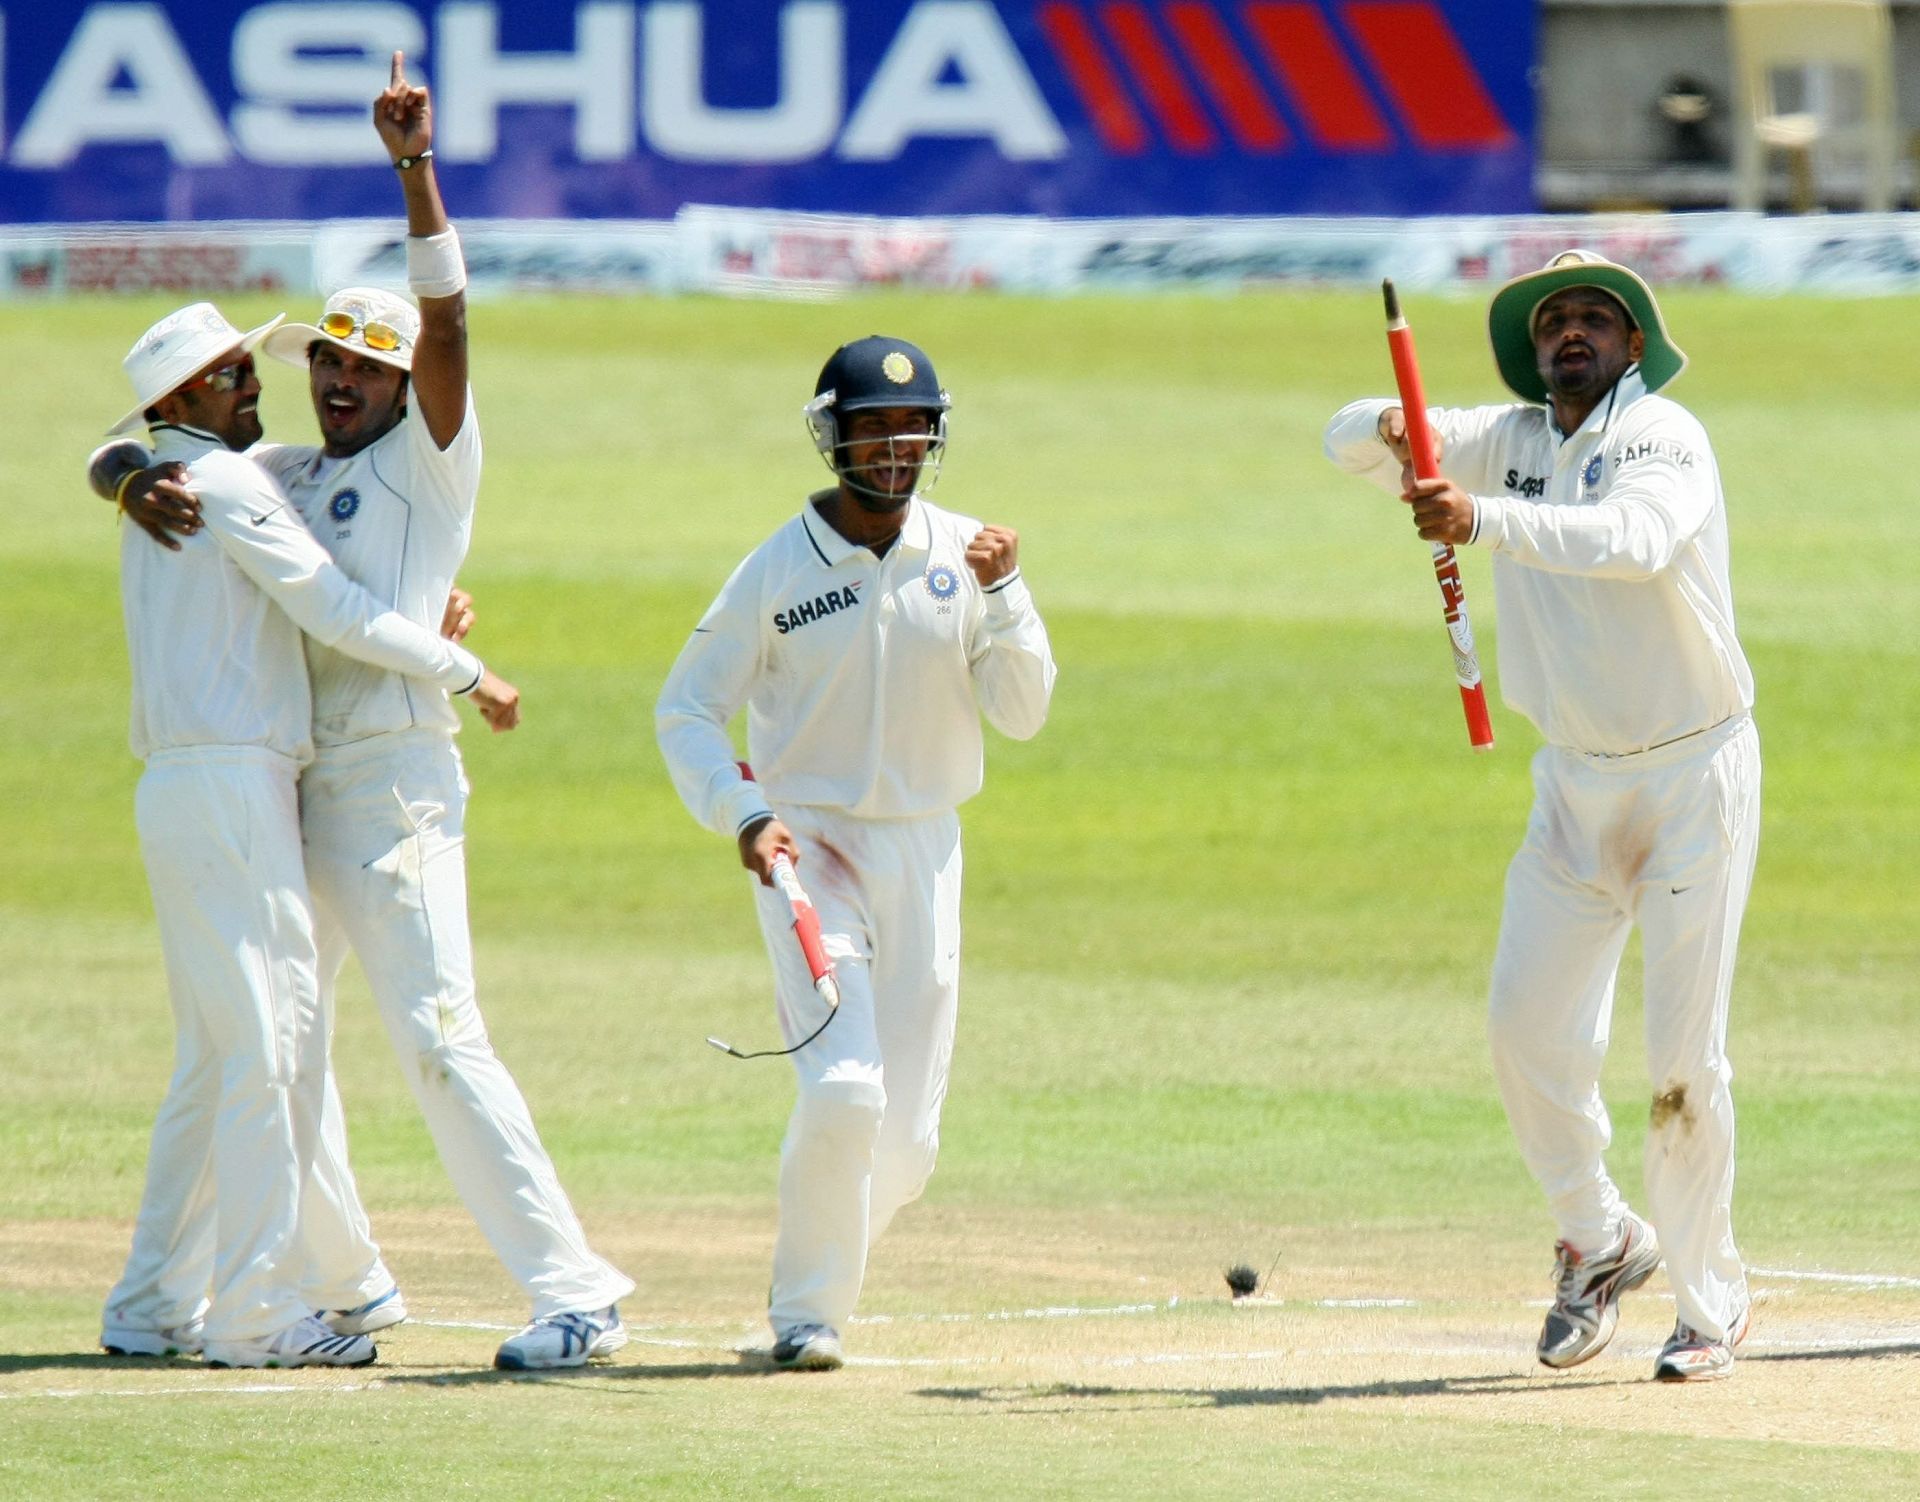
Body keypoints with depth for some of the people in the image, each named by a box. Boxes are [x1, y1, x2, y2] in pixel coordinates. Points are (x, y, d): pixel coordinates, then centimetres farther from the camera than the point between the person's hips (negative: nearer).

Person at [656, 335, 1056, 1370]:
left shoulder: (965, 556, 1)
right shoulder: (778, 571, -6)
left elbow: (1022, 714, -2)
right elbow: (685, 711, -2)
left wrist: (1002, 595, -16)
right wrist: (745, 814, -17)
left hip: (925, 853, 3)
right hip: (811, 847, -3)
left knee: (905, 1136, 3)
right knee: (843, 1089, -20)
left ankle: (819, 1269, 30)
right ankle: (806, 1310, -3)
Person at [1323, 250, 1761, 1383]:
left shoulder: (1665, 438, -14)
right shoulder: (1510, 441, 5)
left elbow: (1631, 539, -35)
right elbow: (1347, 442, 5)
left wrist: (1483, 519, -48)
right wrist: (1392, 428, -20)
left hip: (1697, 776, -5)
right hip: (1576, 780, 6)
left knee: (1686, 1057, -6)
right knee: (1529, 1024, -3)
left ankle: (1713, 1303, 6)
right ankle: (1602, 1242, 19)